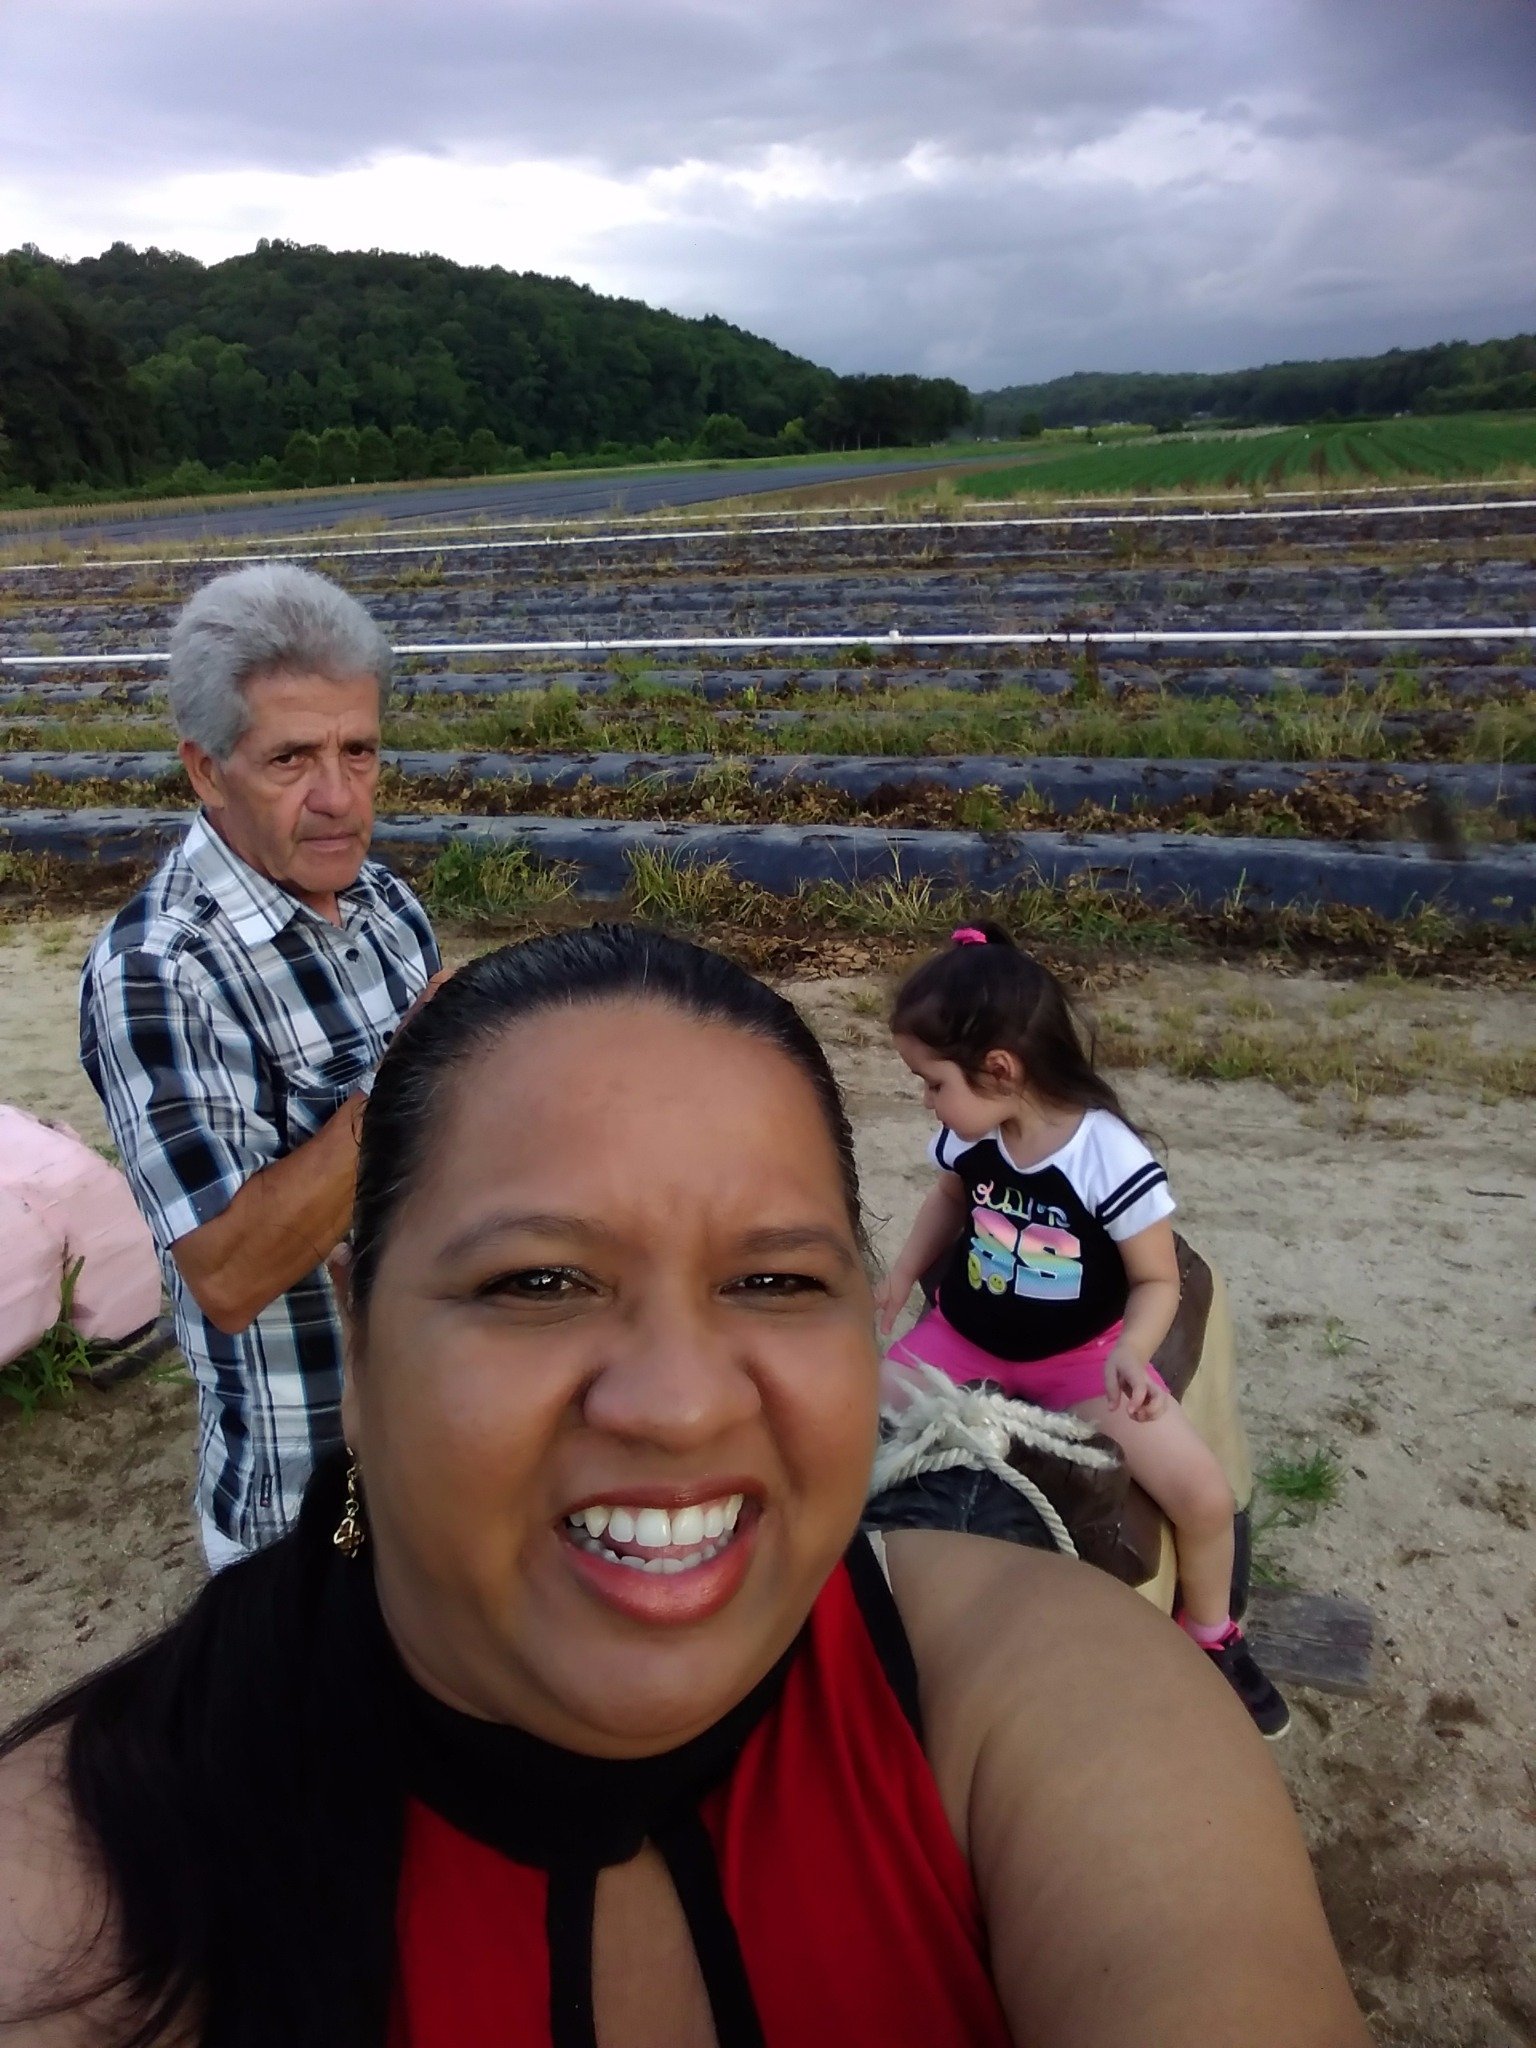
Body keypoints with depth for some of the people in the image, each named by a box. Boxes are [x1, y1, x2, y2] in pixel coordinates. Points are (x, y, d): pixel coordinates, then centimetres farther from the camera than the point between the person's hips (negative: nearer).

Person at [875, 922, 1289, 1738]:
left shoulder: (1111, 1160, -26)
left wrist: (1129, 1354, -33)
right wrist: (902, 1276, -1)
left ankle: (1211, 1636, 15)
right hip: (964, 1335, 4)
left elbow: (1157, 1281, -14)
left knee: (1204, 1493, -16)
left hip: (1082, 1351, -3)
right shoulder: (967, 1138, -12)